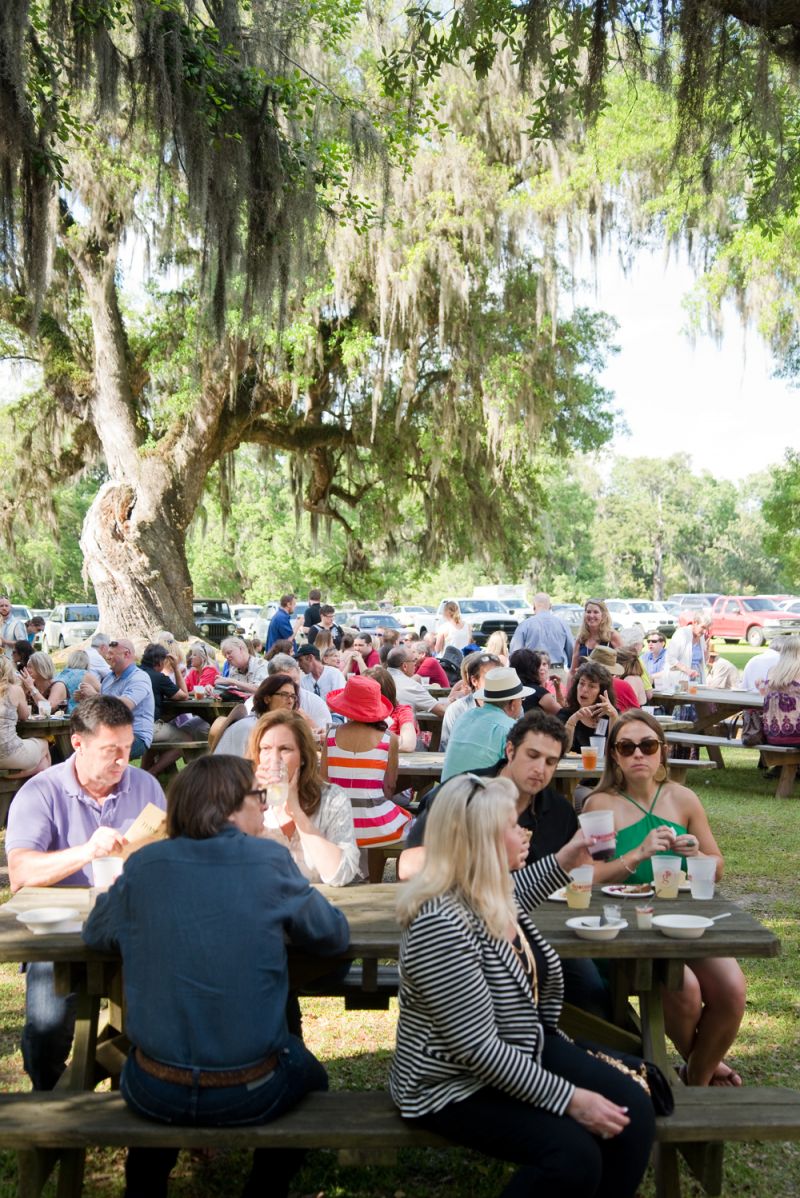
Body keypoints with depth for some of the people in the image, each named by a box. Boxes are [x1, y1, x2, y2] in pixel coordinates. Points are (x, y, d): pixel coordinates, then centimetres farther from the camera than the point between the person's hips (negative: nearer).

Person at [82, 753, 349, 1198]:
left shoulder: (144, 865, -5)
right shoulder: (271, 861, -10)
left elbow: (95, 935, 12)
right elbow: (335, 936, 1)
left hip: (156, 1096, 2)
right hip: (250, 1095, -2)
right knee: (310, 1075, 33)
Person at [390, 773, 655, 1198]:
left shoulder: (491, 892, -2)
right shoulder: (440, 926, -31)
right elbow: (478, 1048, -29)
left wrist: (563, 861, 18)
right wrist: (569, 1099, -24)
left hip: (526, 1051, 9)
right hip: (455, 1087, -9)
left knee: (634, 1109, -5)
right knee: (575, 1156, -25)